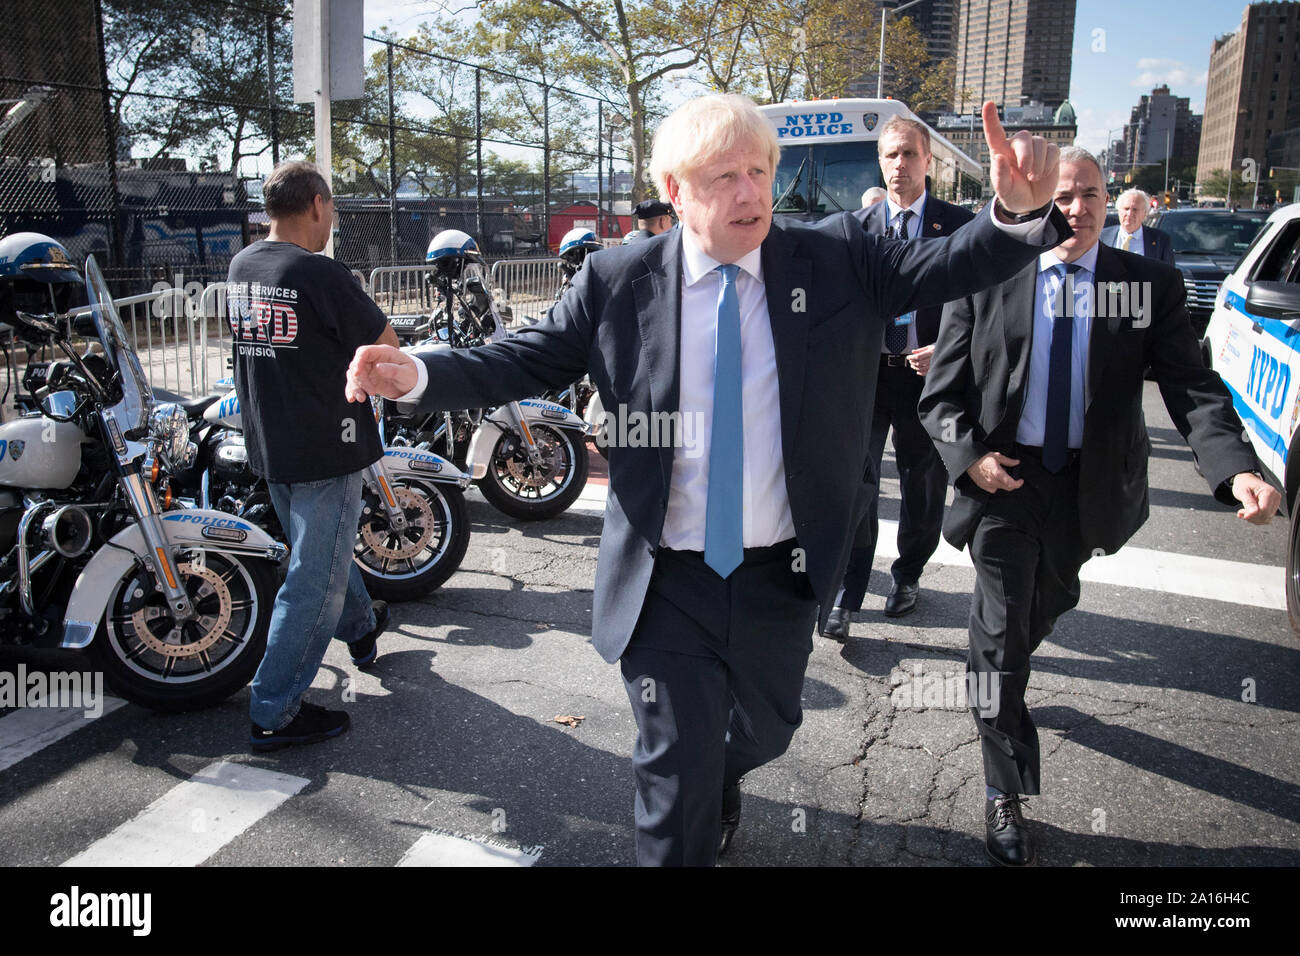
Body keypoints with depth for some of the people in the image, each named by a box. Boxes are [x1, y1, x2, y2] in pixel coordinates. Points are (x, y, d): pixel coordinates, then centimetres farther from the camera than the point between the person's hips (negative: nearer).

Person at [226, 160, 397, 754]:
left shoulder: (240, 268, 5)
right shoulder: (318, 274, -20)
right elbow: (385, 348, -15)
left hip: (268, 444, 9)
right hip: (324, 448, -9)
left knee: (322, 548, 27)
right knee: (315, 577, 0)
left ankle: (361, 627, 51)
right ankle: (275, 714, 6)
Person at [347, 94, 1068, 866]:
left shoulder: (836, 260, -4)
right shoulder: (619, 282, -7)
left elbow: (945, 268, -9)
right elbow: (526, 364, -5)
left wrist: (1022, 212, -28)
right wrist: (418, 376, -19)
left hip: (781, 577, 3)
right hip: (668, 583, -2)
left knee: (766, 731, 27)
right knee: (677, 778, 9)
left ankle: (722, 780, 64)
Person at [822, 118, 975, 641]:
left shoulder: (959, 224, 1)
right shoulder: (857, 225, 6)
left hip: (930, 374, 0)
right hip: (867, 372, 0)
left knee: (924, 489, 12)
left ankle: (907, 575, 34)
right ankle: (846, 596, 5)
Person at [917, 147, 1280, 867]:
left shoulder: (1150, 285, -4)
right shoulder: (985, 283, -7)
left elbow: (1192, 389, -13)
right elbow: (940, 396, -3)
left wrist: (1236, 467, -29)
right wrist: (969, 455, -20)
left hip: (1090, 485, 3)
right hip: (1003, 480, -3)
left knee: (1047, 608, 24)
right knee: (1003, 630, 1)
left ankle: (993, 674, 59)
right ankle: (1006, 793, 18)